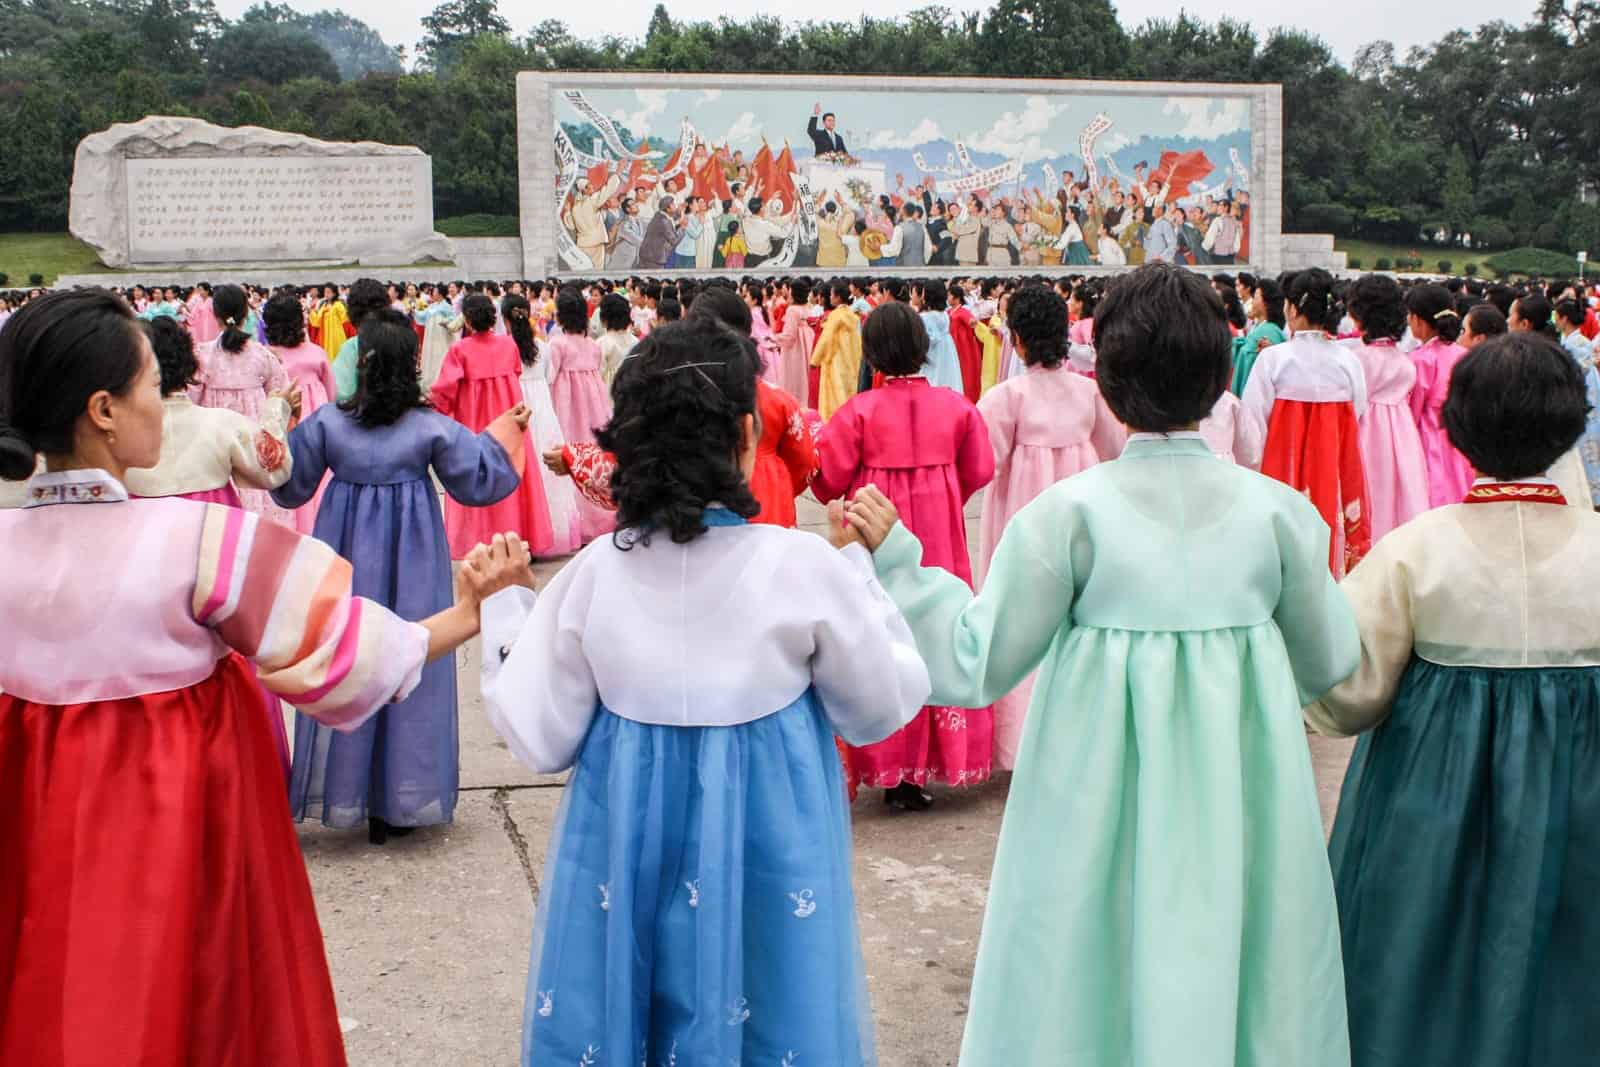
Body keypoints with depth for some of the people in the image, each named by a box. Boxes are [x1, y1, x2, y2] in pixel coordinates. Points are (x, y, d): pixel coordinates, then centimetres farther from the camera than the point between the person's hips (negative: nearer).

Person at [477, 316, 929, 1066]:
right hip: (765, 868, -1)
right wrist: (860, 567, 3)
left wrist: (502, 614, 7)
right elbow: (882, 711, -3)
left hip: (619, 867, 2)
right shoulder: (805, 568, -16)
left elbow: (540, 741, -4)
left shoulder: (595, 573, -11)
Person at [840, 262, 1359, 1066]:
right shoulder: (1277, 509, -5)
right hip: (1241, 816, 2)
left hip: (1100, 805, -2)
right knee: (1237, 971, 18)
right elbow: (1328, 665, 7)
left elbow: (977, 663, -8)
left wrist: (895, 557, -2)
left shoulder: (1070, 510, -12)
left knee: (1092, 984, 14)